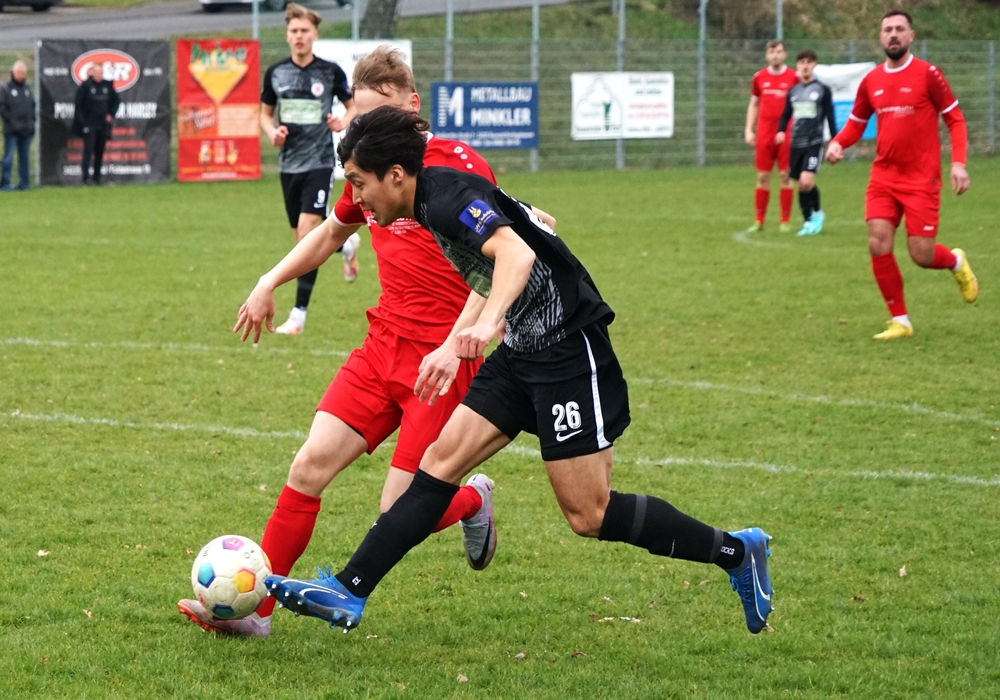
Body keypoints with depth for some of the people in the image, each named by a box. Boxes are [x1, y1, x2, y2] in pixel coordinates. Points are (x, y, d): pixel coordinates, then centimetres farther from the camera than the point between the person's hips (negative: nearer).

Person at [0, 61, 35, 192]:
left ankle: (25, 182, 15)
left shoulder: (27, 88, 13)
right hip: (11, 130, -5)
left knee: (24, 157, 10)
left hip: (26, 130, 5)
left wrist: (32, 120, 7)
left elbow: (33, 105, 18)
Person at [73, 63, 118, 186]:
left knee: (100, 151, 7)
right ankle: (87, 176, -13)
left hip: (103, 124, 4)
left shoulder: (108, 85, 7)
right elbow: (79, 105, -3)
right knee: (88, 150, -11)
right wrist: (82, 121, -8)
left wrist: (111, 115, 7)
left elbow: (116, 101, 20)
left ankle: (97, 177, 13)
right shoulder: (85, 86, -5)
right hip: (89, 124, -4)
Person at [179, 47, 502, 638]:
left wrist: (454, 345, -27)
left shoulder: (461, 167, -11)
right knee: (311, 465, -7)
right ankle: (255, 607, -1)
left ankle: (473, 502, 24)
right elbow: (332, 234, 33)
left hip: (442, 360, -6)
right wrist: (271, 282, 24)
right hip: (384, 344, 6)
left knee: (399, 514, -10)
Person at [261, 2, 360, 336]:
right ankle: (346, 244, 43)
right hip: (289, 164, 4)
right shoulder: (275, 73, 4)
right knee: (303, 238, 9)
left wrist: (344, 121, -13)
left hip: (319, 161, -4)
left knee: (308, 231, -15)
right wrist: (272, 132, -6)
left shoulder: (331, 72, -3)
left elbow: (355, 106, 9)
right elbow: (265, 114, 15)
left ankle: (299, 314, -12)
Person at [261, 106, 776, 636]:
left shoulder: (449, 198, -18)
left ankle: (736, 552, 8)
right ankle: (348, 593, -3)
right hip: (523, 352, 10)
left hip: (569, 351, -10)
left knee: (589, 515, -6)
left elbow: (517, 253, -36)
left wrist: (488, 320, -52)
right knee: (441, 461, 0)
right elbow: (537, 221, 22)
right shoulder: (438, 195, 10)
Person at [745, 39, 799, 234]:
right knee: (763, 177, 4)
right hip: (764, 135, 2)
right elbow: (753, 105, 15)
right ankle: (759, 221, 9)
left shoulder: (793, 77, 0)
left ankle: (785, 221, 4)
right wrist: (749, 130, 6)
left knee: (785, 176, -1)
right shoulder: (759, 77, 8)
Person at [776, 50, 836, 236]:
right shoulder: (793, 91, 11)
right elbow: (786, 115, 17)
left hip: (814, 143, -4)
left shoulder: (823, 90, 0)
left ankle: (817, 213, 3)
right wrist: (781, 131, -3)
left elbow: (830, 117, 1)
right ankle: (807, 223, 16)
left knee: (807, 181, -19)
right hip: (796, 144, 4)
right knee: (801, 184, 6)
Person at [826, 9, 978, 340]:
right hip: (883, 177, 4)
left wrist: (958, 162, -15)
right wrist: (837, 143, -5)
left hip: (921, 180, -4)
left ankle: (956, 262, 32)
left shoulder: (928, 74, -7)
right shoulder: (871, 81, 5)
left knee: (921, 254, -5)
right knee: (878, 245, -9)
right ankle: (900, 321, 5)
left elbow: (955, 119, -3)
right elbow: (856, 123, 16)